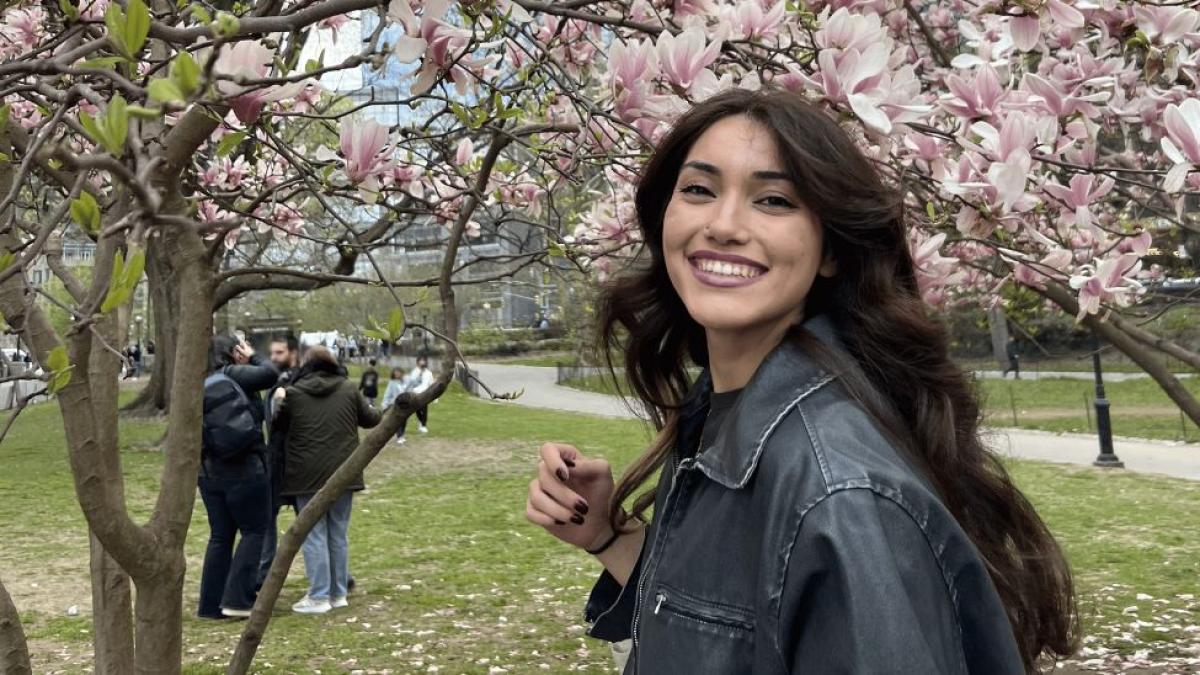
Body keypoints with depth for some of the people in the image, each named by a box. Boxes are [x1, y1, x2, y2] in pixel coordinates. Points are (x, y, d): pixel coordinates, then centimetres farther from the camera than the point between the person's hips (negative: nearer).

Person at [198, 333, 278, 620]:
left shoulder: (200, 386, 11)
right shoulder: (233, 375, -10)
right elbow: (270, 374, -16)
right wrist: (252, 357, 1)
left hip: (208, 470, 7)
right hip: (244, 469, -7)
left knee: (220, 536, 14)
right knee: (253, 532, 5)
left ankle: (212, 604, 17)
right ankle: (237, 599, -1)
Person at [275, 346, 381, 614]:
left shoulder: (293, 393, -5)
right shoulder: (349, 389, 1)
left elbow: (280, 425, 8)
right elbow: (370, 419, 10)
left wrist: (279, 401, 24)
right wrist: (375, 411, 32)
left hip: (307, 476, -2)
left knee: (314, 535, 3)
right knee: (339, 534, 12)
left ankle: (319, 597, 2)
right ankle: (339, 593, 18)